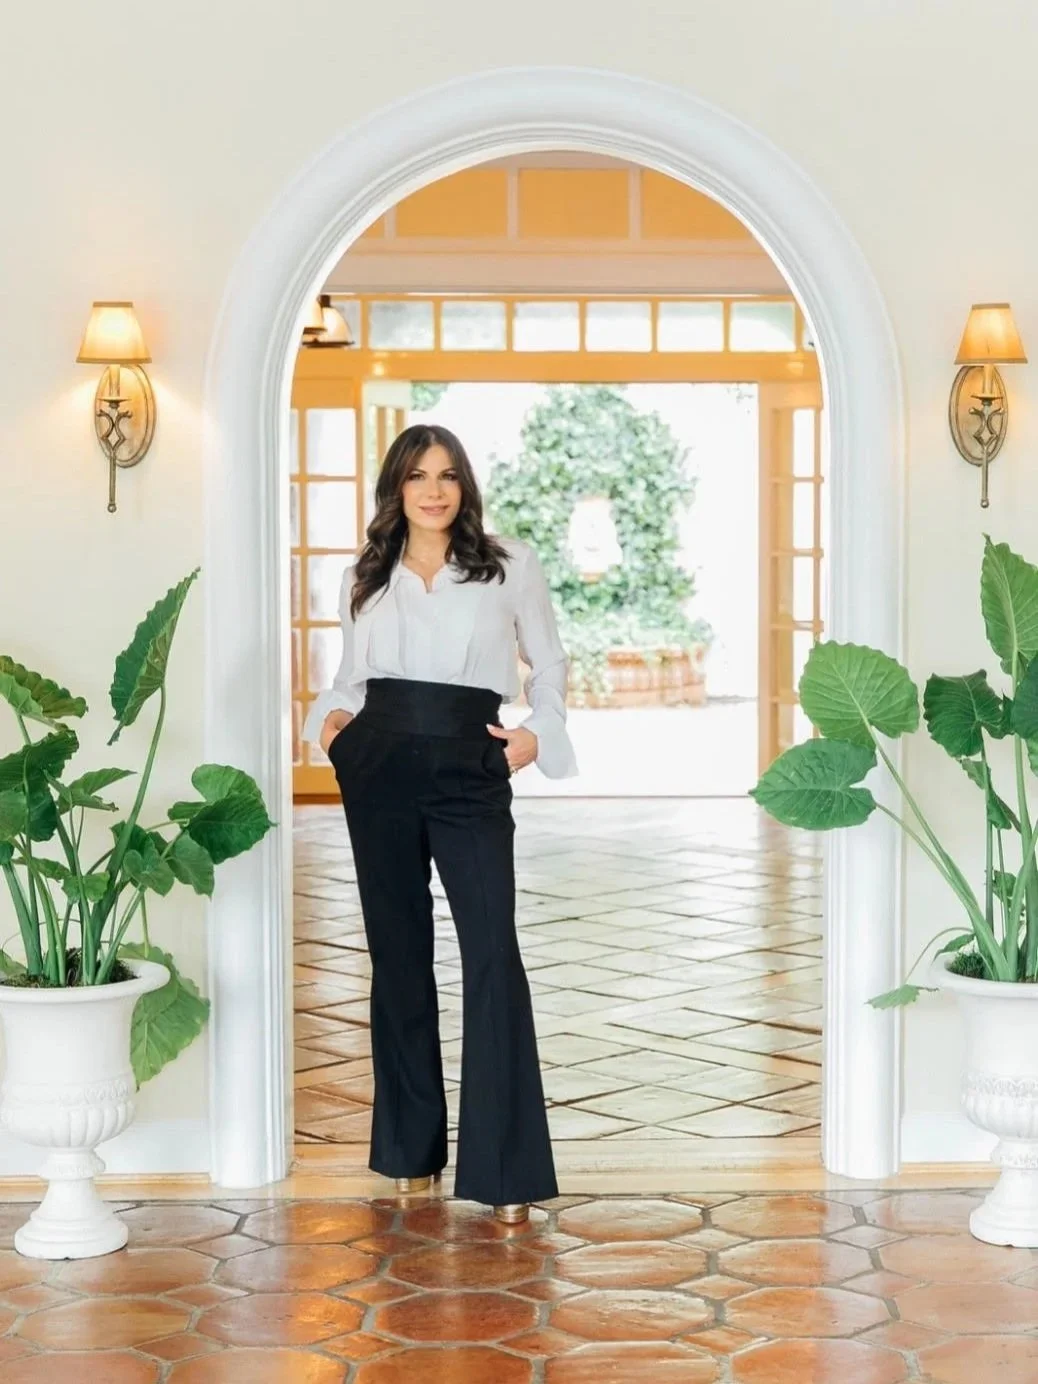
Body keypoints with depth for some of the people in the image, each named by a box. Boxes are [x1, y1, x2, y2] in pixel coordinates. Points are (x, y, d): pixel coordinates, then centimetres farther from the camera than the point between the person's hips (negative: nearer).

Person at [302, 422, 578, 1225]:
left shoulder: (509, 565, 5)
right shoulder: (364, 578, 12)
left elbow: (549, 663, 14)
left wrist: (540, 735, -2)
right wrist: (330, 717, 1)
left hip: (471, 774, -2)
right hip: (379, 771, 3)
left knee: (493, 956, -10)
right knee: (398, 952, 8)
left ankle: (505, 1169, -8)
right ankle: (410, 1146, 19)